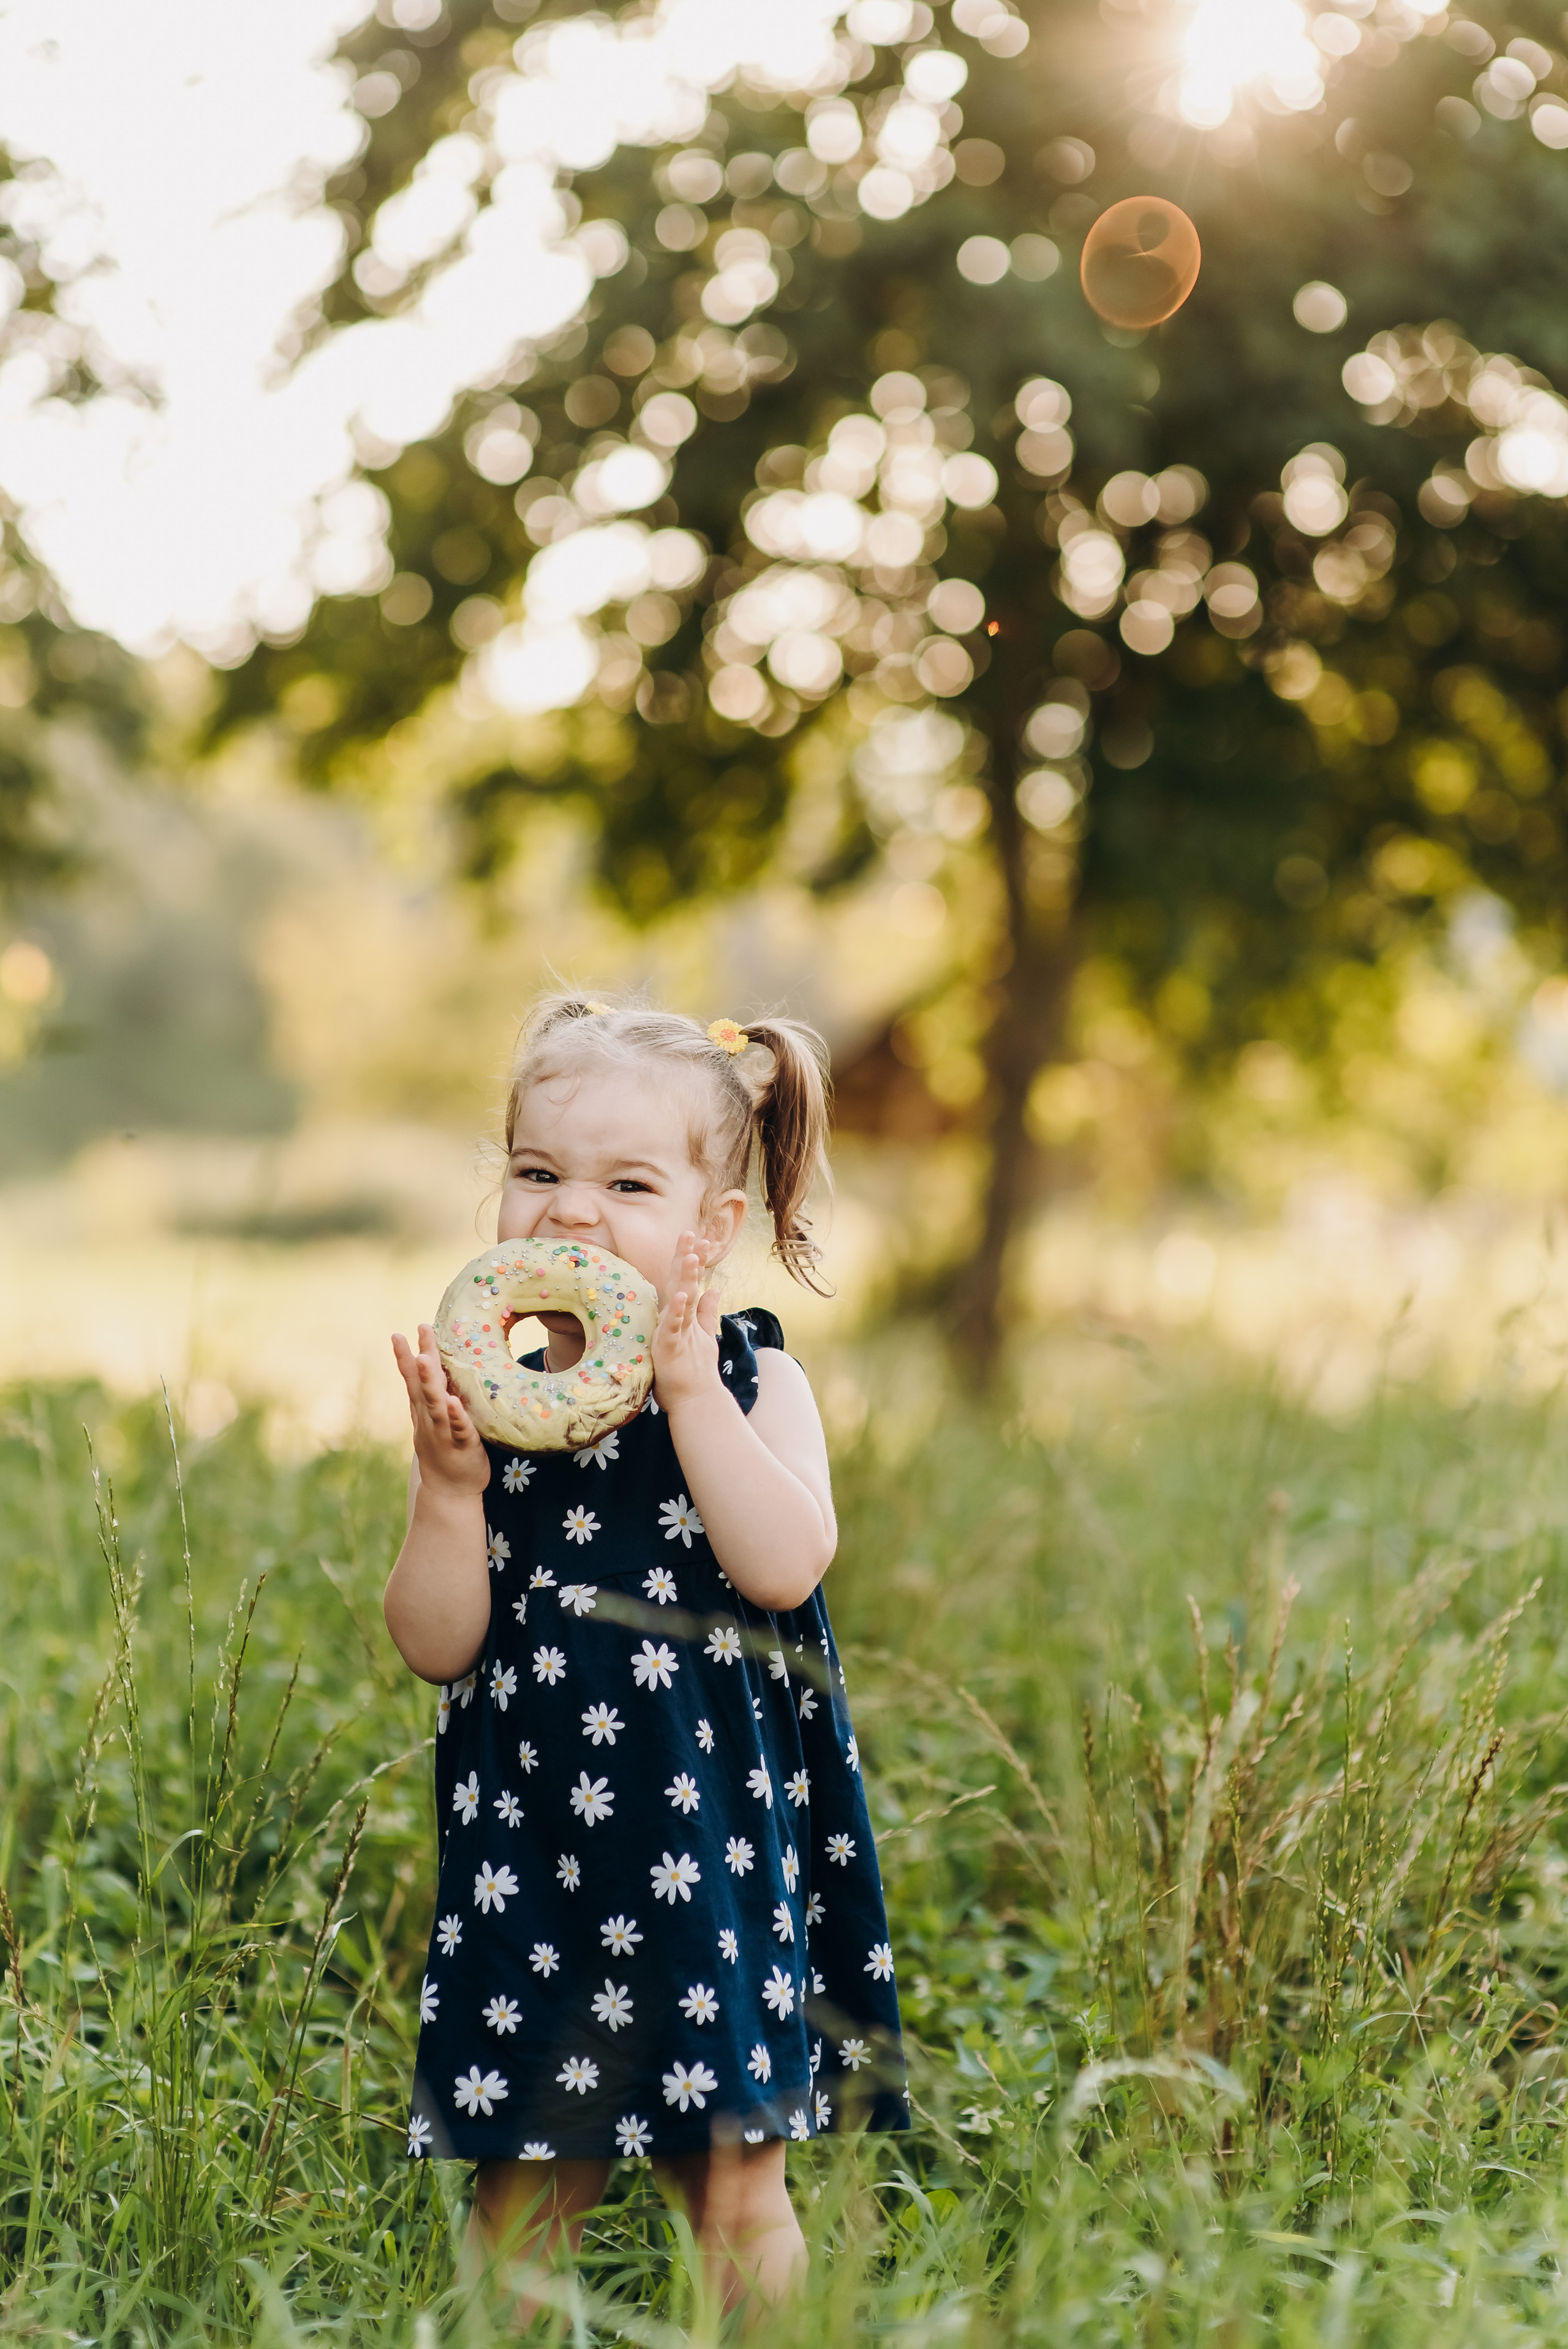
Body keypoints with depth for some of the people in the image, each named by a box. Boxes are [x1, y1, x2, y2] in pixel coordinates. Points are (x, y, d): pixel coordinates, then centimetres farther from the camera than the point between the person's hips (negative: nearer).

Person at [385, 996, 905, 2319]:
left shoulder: (750, 1383, -1)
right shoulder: (486, 1401, 2)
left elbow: (784, 1565, -18)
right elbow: (436, 1649, -1)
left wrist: (690, 1393, -19)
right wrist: (450, 1485, -15)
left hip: (715, 1850, -1)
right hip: (531, 1851, 2)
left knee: (735, 2188, 7)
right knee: (524, 2195, 8)